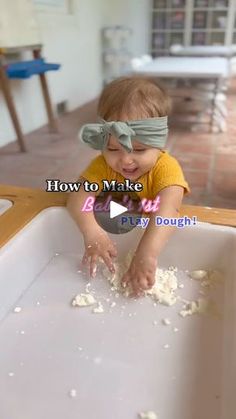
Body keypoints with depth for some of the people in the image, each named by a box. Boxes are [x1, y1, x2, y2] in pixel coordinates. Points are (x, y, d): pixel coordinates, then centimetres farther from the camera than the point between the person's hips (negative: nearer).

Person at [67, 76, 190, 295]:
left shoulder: (166, 167, -25)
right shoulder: (103, 165, -14)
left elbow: (167, 209, -41)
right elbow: (78, 196, -25)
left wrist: (147, 252, -56)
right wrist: (91, 230, -44)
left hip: (152, 234, -3)